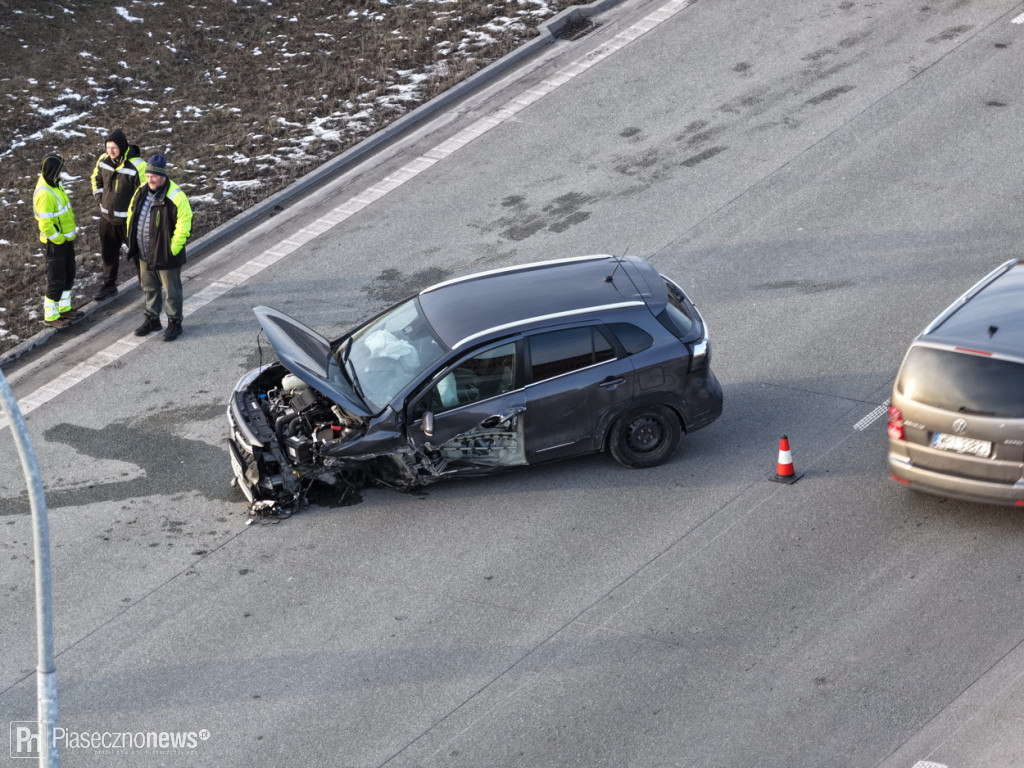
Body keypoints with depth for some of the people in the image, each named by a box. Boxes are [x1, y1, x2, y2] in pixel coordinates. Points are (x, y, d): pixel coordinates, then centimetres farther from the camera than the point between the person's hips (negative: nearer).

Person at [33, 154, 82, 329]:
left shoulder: (53, 183, 2)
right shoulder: (45, 195, -29)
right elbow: (45, 225, -28)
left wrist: (68, 236, 14)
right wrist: (59, 240, -15)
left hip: (66, 238, 10)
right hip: (56, 242, -10)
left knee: (68, 275, 21)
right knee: (56, 280, 2)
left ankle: (64, 308, 36)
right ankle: (50, 316, 14)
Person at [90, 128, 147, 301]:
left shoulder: (137, 166, -23)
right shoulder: (103, 160, -3)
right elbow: (96, 178, 19)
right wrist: (100, 197, 10)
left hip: (129, 219, -6)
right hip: (107, 217, 6)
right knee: (108, 254, 18)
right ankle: (109, 286, 34)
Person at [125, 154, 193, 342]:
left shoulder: (175, 196, -21)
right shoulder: (142, 191, 2)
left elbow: (183, 226, -20)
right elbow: (131, 215, 15)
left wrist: (172, 249, -18)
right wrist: (133, 242, 11)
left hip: (166, 256, -7)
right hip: (145, 254, 7)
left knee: (172, 291, 8)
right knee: (149, 288, 20)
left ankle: (174, 323, 21)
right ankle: (152, 319, 35)